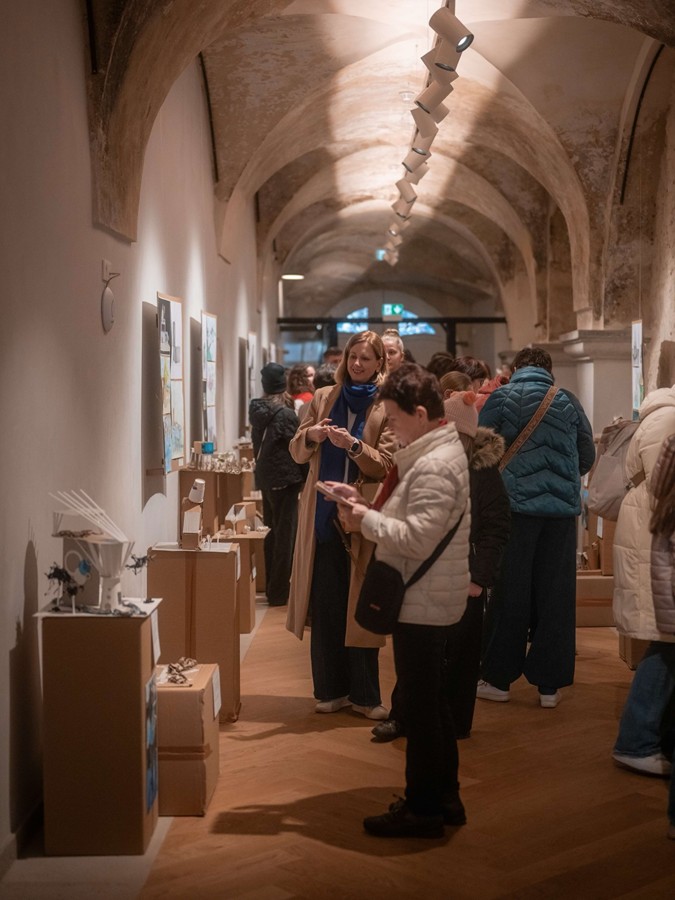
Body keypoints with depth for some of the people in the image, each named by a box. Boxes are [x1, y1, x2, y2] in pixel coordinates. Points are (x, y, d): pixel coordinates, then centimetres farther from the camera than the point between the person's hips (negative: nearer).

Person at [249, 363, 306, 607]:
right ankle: (279, 592, 5)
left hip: (265, 477, 7)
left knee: (274, 531, 18)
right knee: (286, 535, 1)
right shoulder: (286, 414, -17)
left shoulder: (257, 411, 3)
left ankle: (271, 587, 25)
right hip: (285, 479, -7)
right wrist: (304, 477, 2)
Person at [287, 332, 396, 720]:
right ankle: (331, 689, 16)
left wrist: (353, 444, -24)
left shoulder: (386, 407, -1)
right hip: (322, 515, 3)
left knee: (359, 606, 0)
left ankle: (364, 694, 10)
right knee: (324, 604, 5)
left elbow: (385, 465, -9)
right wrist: (311, 435, -10)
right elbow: (297, 453, 11)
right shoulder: (324, 398, 10)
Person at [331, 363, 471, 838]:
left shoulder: (434, 467, -21)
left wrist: (367, 520, -16)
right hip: (428, 599, 11)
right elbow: (410, 520, 16)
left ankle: (423, 809, 11)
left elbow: (417, 538, -27)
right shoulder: (434, 451, 12)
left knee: (421, 707, 0)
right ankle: (444, 798, 29)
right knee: (432, 703, 18)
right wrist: (367, 505, 3)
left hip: (423, 603, -11)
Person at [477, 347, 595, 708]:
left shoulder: (501, 398, 1)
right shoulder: (568, 400, 7)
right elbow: (587, 457, 10)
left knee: (510, 593, 7)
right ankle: (549, 683, 11)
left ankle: (498, 678, 15)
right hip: (562, 507, 2)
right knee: (555, 595, 7)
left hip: (516, 504, -1)